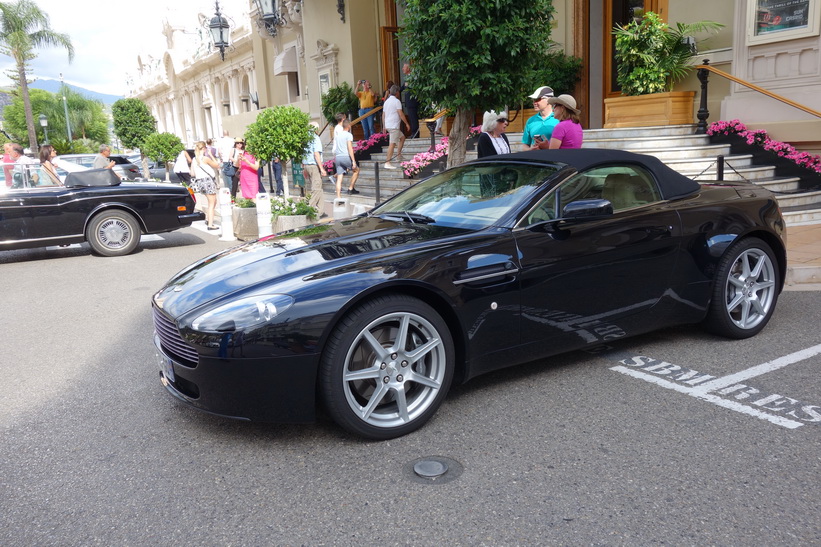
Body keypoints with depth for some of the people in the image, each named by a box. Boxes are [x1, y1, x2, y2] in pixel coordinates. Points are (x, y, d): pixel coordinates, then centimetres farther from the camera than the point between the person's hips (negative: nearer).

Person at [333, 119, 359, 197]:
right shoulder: (349, 135, -5)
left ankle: (338, 197, -2)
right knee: (356, 170, 18)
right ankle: (351, 189, 15)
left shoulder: (338, 135, 17)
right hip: (346, 156, -6)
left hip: (337, 157, 6)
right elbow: (350, 148, -14)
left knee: (339, 178, 3)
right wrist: (353, 161, -15)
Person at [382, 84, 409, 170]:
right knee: (392, 144, -10)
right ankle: (388, 163, -14)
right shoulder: (397, 101, -9)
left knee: (402, 137, 22)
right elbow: (400, 114, -14)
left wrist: (384, 126, 22)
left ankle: (398, 154, 19)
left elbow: (383, 115, 18)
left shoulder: (387, 101, 17)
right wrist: (407, 123, -6)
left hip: (388, 125, 9)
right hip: (394, 126, -9)